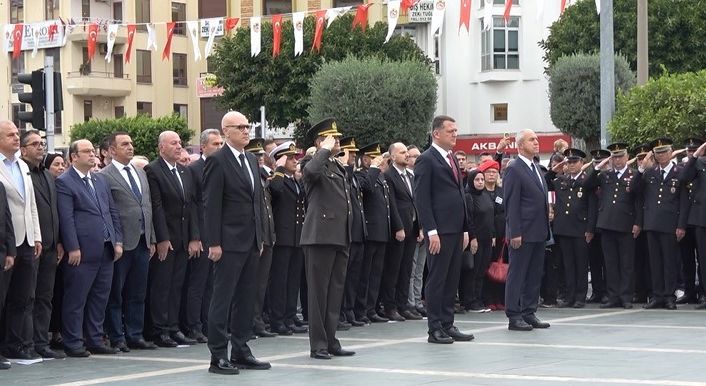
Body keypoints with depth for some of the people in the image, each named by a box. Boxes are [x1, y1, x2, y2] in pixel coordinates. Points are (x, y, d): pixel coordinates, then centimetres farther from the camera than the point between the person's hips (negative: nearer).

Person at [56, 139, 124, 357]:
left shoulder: (100, 180, 17)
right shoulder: (64, 182, -5)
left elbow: (113, 211, 18)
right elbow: (66, 218, -11)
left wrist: (117, 241, 9)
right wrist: (73, 248, -16)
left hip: (106, 249, 7)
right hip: (83, 251, -7)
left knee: (100, 297, 11)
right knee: (76, 298, -1)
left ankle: (95, 341, 18)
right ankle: (73, 343, 4)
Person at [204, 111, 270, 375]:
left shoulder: (251, 160, 15)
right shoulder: (217, 161, -9)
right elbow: (212, 205, -13)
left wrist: (260, 237, 15)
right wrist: (214, 243, -17)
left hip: (251, 241, 8)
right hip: (230, 242, -8)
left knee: (246, 298, 11)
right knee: (223, 299, -3)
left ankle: (241, 352, 17)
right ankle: (218, 357, 0)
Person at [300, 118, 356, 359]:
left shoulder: (339, 168, 19)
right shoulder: (316, 166, -7)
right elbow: (311, 171, -35)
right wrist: (326, 151, -18)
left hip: (340, 238, 9)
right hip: (320, 237, -8)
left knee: (336, 291, 10)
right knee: (319, 292, -3)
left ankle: (330, 341, 16)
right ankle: (318, 345, 0)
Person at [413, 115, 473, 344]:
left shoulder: (452, 159, 19)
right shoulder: (426, 160, -7)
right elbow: (421, 199, -13)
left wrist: (465, 229, 17)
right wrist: (431, 232, -18)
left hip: (455, 229, 8)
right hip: (439, 231, -8)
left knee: (452, 280, 10)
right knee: (437, 280, -4)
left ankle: (448, 325, 15)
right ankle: (435, 329, 0)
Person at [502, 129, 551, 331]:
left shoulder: (536, 168, 17)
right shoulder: (514, 170, -10)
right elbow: (511, 204, -14)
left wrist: (545, 229, 16)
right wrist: (515, 233, -19)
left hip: (539, 232, 9)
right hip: (523, 233, -9)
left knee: (535, 275, 11)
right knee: (517, 274, -3)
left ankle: (529, 313, 17)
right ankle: (514, 316, 0)